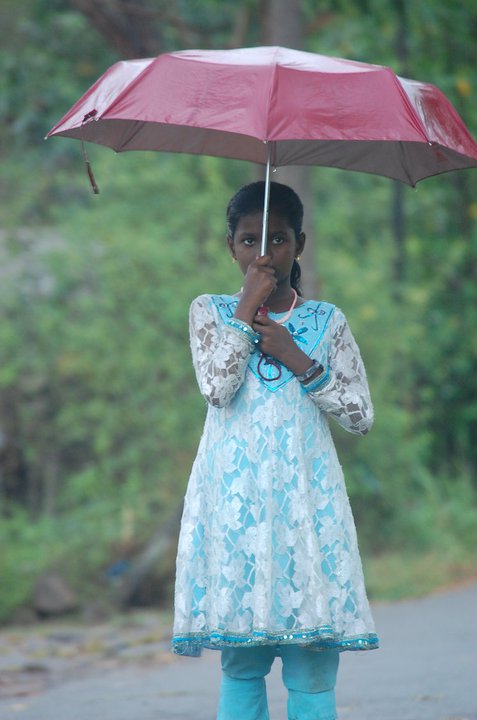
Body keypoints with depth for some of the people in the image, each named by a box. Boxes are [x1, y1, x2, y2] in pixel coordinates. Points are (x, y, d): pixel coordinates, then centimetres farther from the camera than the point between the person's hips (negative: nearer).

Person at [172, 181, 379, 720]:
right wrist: (248, 308, -8)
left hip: (307, 499, 0)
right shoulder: (211, 312, 8)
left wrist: (299, 361, -5)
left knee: (313, 673, -5)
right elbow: (217, 388, -9)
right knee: (241, 664, 0)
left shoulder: (327, 322, 9)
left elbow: (362, 417, 4)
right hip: (234, 500, 0)